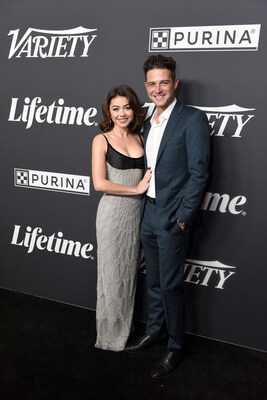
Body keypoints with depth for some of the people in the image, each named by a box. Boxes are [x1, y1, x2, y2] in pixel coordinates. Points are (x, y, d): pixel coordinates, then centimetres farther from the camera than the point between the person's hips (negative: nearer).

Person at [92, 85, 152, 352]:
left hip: (137, 212, 5)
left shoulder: (140, 138, 9)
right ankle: (110, 335, 24)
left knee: (129, 272, 15)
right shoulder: (102, 140, -5)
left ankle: (125, 330, 33)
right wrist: (136, 189, -13)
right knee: (112, 273, 6)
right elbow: (99, 183, -15)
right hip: (113, 212, -5)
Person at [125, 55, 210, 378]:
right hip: (148, 213, 7)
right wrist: (144, 209, 9)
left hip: (172, 217, -7)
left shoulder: (193, 119, -10)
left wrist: (183, 217, -17)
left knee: (170, 285, 3)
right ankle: (154, 331, 37)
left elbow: (199, 172, -15)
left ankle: (175, 348, 21)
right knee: (154, 281, 19)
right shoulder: (149, 123, 13)